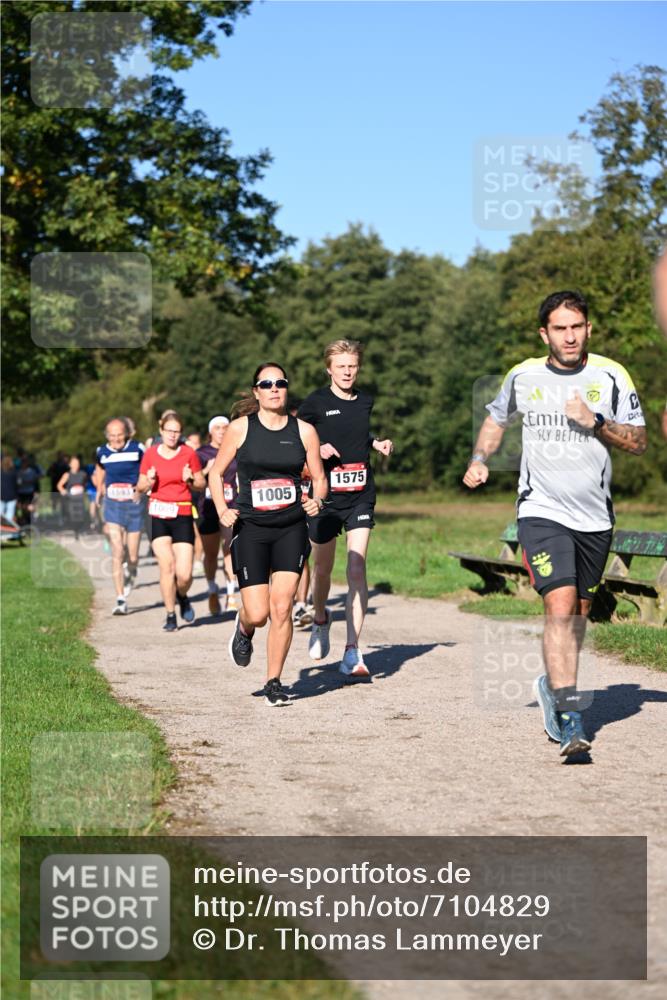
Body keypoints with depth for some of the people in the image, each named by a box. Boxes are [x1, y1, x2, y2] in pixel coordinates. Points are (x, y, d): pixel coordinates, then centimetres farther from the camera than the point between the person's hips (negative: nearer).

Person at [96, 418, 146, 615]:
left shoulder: (137, 449, -7)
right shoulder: (102, 453, 2)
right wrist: (100, 490, 9)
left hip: (134, 505, -1)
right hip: (112, 505, 1)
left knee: (132, 556, 6)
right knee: (117, 553, -12)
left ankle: (131, 573, 44)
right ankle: (121, 600, -11)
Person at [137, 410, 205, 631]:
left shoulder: (188, 453, 2)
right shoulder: (150, 453, 4)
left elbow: (202, 483, 9)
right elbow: (140, 487, 11)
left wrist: (191, 480, -12)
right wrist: (149, 481, -10)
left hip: (182, 516, 0)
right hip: (158, 516, 0)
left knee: (184, 574, -8)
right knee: (167, 566, -12)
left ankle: (182, 597, 26)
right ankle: (170, 615, 3)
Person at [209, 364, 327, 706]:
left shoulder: (304, 430, 3)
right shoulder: (240, 428, -1)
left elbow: (319, 478, 10)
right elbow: (216, 472, 8)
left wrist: (317, 501, -11)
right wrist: (222, 510, -7)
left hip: (292, 528, 1)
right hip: (250, 528, -1)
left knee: (281, 608, -7)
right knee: (257, 613, -5)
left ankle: (274, 683, 8)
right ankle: (243, 628, 33)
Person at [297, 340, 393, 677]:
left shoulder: (365, 401, 9)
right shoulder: (316, 402, -4)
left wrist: (377, 444, 9)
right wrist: (316, 449, -16)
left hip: (360, 496, 2)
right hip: (325, 496, -2)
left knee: (357, 568, -11)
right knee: (323, 567, 11)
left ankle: (352, 652, -13)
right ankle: (321, 620, 44)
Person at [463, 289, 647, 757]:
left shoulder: (611, 376, -1)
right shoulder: (522, 376, 2)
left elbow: (639, 441, -2)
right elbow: (496, 419, 22)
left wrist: (595, 422, -16)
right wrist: (480, 461, 8)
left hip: (595, 516, 2)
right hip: (542, 511, -2)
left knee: (578, 611, 13)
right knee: (560, 607, -17)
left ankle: (555, 684, 39)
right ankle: (570, 720, -20)